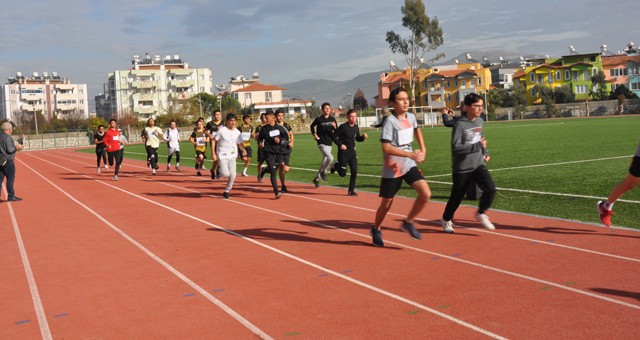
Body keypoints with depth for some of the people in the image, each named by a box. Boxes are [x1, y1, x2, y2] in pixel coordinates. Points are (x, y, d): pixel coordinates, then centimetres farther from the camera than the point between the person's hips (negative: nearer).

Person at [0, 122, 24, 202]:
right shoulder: (7, 137, -15)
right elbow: (10, 150, -20)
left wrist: (15, 146, 17)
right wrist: (17, 147, -4)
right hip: (8, 161, -8)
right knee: (10, 178, -1)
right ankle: (11, 196, 2)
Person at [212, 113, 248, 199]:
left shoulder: (237, 132, 3)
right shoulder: (222, 130, -9)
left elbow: (240, 144, 11)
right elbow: (213, 141, -4)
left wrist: (244, 150, -11)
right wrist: (213, 153, -9)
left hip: (232, 156, 4)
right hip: (222, 156, -4)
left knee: (233, 175, -3)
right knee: (226, 174, -18)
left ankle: (227, 191, 16)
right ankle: (219, 170, 17)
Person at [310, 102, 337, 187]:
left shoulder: (332, 119, 3)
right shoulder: (319, 119, -6)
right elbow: (312, 126, 13)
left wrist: (334, 127, -15)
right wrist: (314, 134, -1)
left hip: (329, 143, 5)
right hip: (321, 143, -5)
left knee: (324, 162, 11)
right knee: (330, 158, -25)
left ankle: (317, 178, 28)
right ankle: (323, 172, -1)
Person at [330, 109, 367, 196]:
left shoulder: (356, 127, 5)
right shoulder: (343, 126, -14)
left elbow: (358, 138, 17)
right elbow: (334, 136, -11)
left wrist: (363, 137, -3)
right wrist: (340, 145, -20)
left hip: (352, 152, 5)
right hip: (343, 152, -5)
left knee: (354, 172, -1)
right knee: (342, 174, 2)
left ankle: (351, 190, 12)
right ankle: (336, 166, 35)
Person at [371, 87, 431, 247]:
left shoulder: (411, 117, 3)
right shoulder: (390, 121, -18)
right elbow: (386, 148, -24)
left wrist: (423, 149, 15)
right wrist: (410, 154, -27)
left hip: (409, 166, 5)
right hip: (392, 169, -5)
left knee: (426, 194, -13)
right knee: (386, 204, 8)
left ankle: (408, 223, 8)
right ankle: (376, 230, 35)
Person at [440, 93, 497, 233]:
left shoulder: (479, 121, 4)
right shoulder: (460, 124, -17)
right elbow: (456, 147, -24)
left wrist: (485, 152, 8)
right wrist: (478, 146, -27)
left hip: (478, 164, 5)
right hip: (462, 168, -5)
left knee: (490, 189, -14)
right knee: (457, 196, 8)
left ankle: (481, 214, 11)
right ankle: (446, 219, 34)